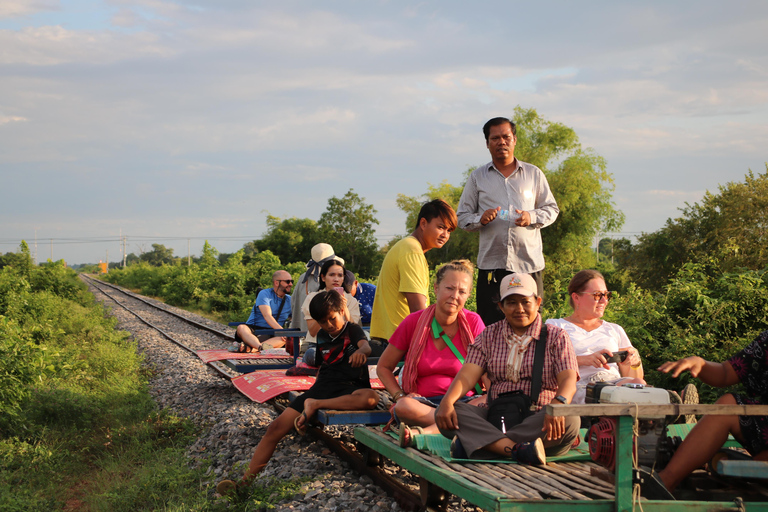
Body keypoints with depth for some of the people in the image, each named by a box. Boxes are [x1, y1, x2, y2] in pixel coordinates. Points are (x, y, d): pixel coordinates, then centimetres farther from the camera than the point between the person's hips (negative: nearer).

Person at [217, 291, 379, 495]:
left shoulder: (353, 330, -1)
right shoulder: (322, 336, 17)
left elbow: (366, 346, -24)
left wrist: (361, 351, -47)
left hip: (349, 389, -5)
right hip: (322, 387, 5)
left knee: (371, 397, -42)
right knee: (276, 427, -13)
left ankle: (315, 405, -28)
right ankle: (245, 480, -15)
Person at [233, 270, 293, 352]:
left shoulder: (290, 301, 16)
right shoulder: (265, 294, -2)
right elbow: (267, 316, -16)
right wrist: (281, 330, -31)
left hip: (271, 335, 3)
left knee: (286, 338, -31)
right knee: (241, 328, -35)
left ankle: (249, 348, -50)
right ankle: (261, 347, -64)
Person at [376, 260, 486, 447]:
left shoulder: (473, 323, 3)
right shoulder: (413, 322, 2)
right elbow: (383, 367, 12)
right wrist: (400, 396, -6)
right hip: (423, 401, 0)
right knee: (404, 407, -36)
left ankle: (425, 432, -47)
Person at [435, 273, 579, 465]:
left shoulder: (556, 337, 9)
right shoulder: (489, 336, 15)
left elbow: (568, 380, -6)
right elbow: (468, 375, 2)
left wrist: (558, 404, -30)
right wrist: (447, 401, -20)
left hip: (538, 419, -1)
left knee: (569, 420, -35)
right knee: (444, 413, -22)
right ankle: (516, 449, -41)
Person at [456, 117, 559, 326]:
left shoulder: (534, 174, 12)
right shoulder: (477, 177, 12)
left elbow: (552, 209, 14)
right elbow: (462, 216, 13)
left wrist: (532, 217, -7)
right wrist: (480, 219, -10)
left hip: (529, 263, 0)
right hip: (491, 264, 0)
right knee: (490, 327, -3)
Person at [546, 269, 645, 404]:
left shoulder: (615, 330, 32)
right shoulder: (555, 326, 20)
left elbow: (633, 377, 27)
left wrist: (635, 362, 3)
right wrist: (582, 360, -13)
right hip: (579, 385, -5)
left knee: (638, 383, -35)